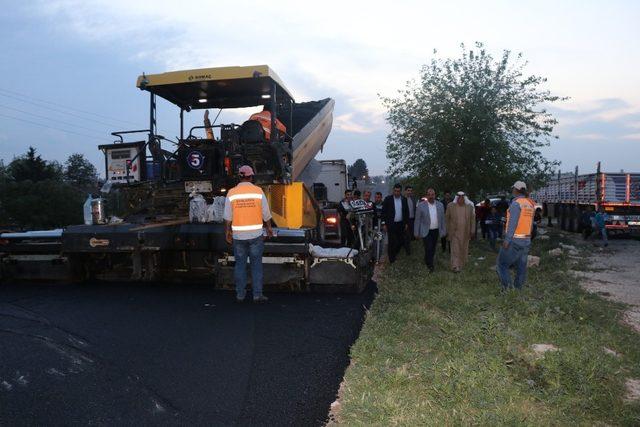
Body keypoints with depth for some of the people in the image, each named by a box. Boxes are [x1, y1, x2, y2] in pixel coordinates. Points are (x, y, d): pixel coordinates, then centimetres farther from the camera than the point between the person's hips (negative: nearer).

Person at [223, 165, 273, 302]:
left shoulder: (231, 193, -3)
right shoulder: (258, 191, -4)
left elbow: (227, 217, -1)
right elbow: (266, 214, 0)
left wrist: (227, 232, 12)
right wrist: (269, 228, 15)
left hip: (238, 235, 1)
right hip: (255, 234, -1)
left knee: (240, 264, 10)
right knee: (256, 264, 6)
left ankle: (240, 294, 16)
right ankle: (257, 294, 7)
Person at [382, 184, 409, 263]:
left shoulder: (404, 199, 4)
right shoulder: (388, 199, -6)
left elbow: (406, 212, 11)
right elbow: (384, 212, -5)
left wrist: (406, 223, 8)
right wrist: (384, 224, -8)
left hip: (401, 224, 4)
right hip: (391, 224, -4)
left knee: (401, 241, 9)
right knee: (392, 242, -1)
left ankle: (394, 254, 34)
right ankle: (392, 260, 13)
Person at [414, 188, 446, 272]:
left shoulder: (440, 205, 1)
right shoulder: (421, 205, -9)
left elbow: (442, 219, 7)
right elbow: (417, 220, -5)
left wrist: (444, 231, 6)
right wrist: (416, 233, -4)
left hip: (436, 231, 4)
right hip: (426, 231, -4)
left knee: (433, 248, 12)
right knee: (428, 248, -8)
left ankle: (428, 261, 33)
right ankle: (430, 265, 10)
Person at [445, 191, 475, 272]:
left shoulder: (470, 206, -1)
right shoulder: (450, 206, -4)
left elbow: (472, 219, 4)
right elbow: (447, 219, 2)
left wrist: (472, 232, 3)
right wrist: (447, 231, 2)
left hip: (465, 232, 2)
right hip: (454, 232, -2)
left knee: (464, 249, 12)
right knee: (455, 249, -5)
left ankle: (462, 264, 28)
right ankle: (455, 267, -5)